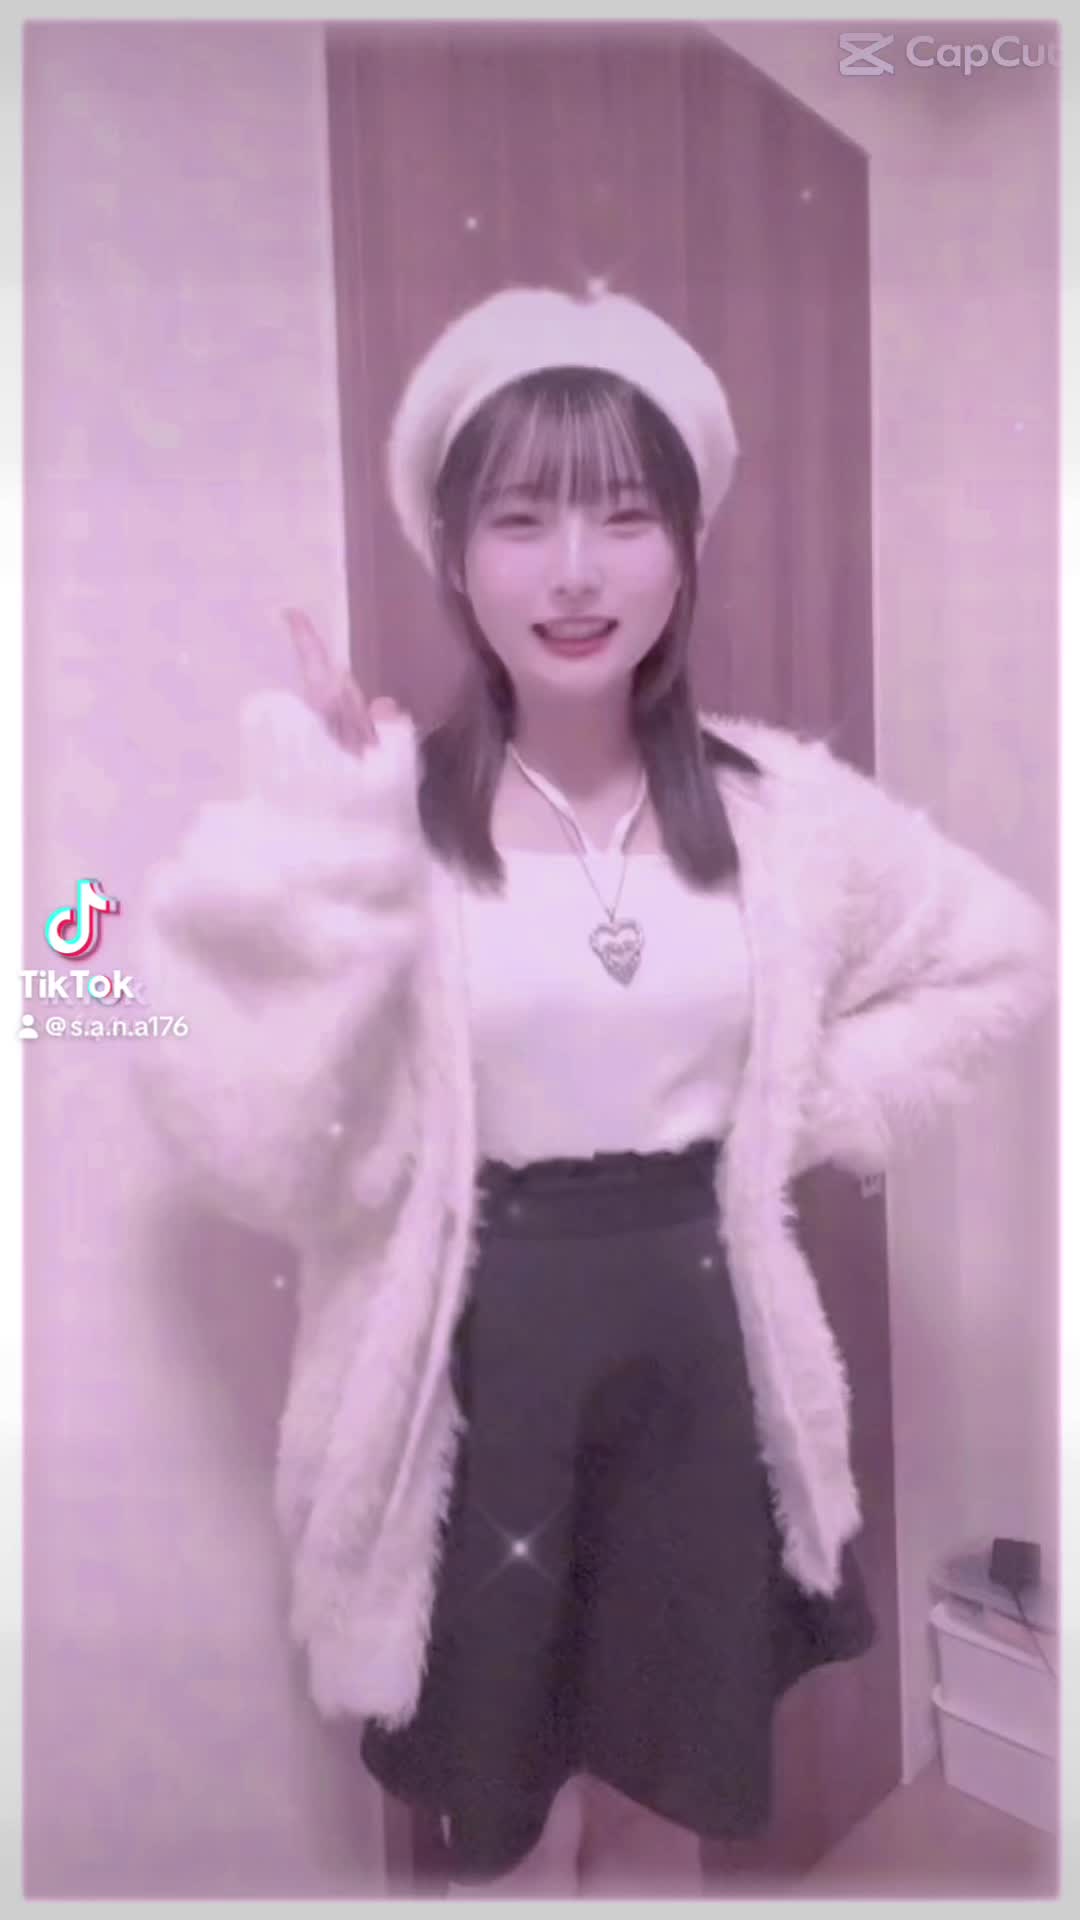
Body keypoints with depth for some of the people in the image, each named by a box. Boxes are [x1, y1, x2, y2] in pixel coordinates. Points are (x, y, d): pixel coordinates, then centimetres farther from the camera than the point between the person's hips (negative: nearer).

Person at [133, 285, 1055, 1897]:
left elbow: (1000, 958, 10)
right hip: (480, 1356, -2)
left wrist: (810, 1114, 0)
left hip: (699, 1339, 3)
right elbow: (260, 1142, -22)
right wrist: (322, 831, -28)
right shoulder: (379, 812, -13)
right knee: (513, 1823, 21)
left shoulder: (781, 803, -3)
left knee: (669, 1800, 25)